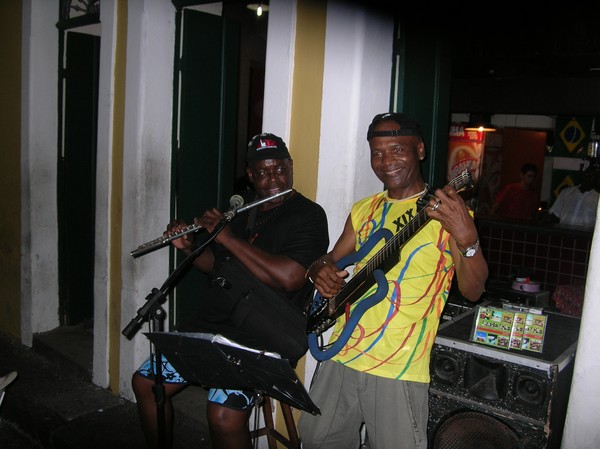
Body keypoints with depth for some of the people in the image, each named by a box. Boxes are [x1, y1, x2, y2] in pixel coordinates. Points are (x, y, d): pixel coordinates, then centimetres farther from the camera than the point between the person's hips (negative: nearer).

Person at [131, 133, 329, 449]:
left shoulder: (309, 215, -8)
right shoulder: (245, 215, 16)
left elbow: (289, 277, -23)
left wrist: (227, 237, -17)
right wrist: (188, 248, 7)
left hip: (260, 338, -7)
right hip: (211, 325, 8)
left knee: (224, 416, -27)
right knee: (145, 382, 8)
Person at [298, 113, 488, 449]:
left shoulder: (445, 210, -7)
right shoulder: (363, 210, 10)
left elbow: (473, 290, -14)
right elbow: (332, 259, 19)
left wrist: (467, 239, -33)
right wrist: (321, 270, -4)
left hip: (398, 370, -5)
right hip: (341, 356, 6)